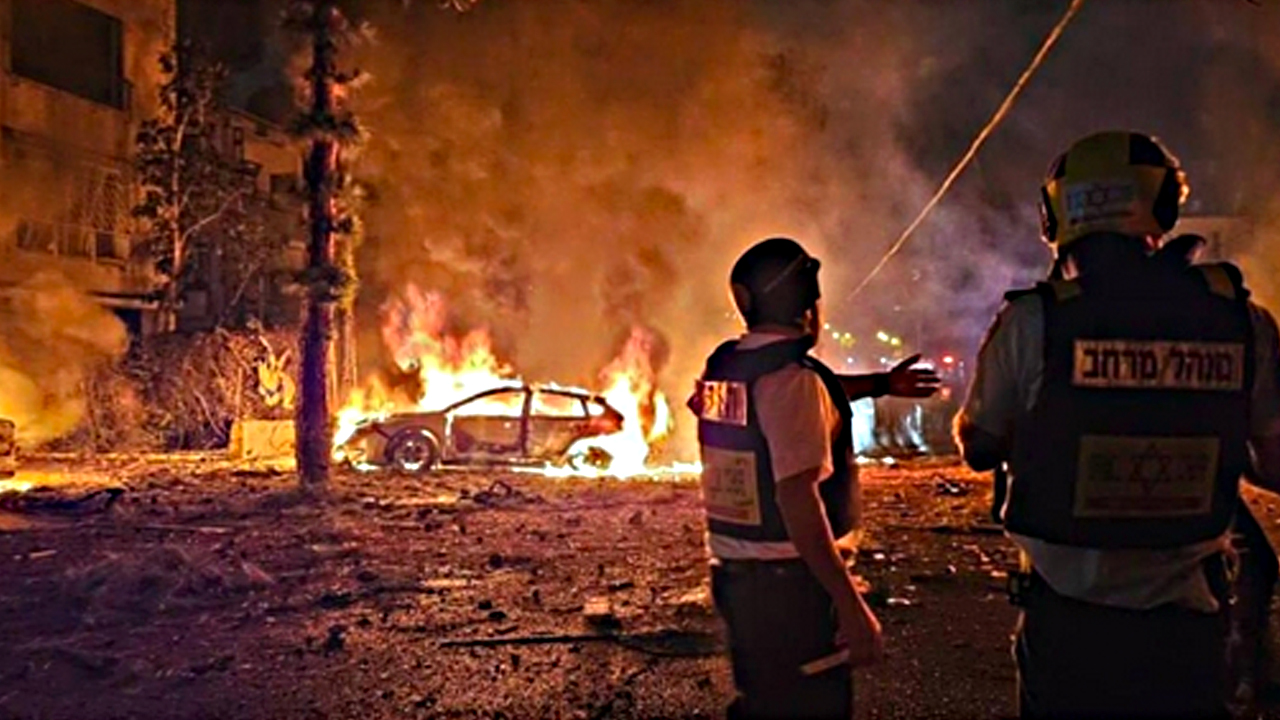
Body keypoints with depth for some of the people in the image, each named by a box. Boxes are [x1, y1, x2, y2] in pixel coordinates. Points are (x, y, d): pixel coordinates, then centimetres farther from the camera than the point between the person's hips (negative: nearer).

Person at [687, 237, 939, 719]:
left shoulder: (723, 367, 6)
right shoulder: (790, 376, -19)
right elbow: (797, 498, -27)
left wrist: (881, 384, 32)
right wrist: (851, 606, -26)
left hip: (734, 572, 8)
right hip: (789, 579, -8)